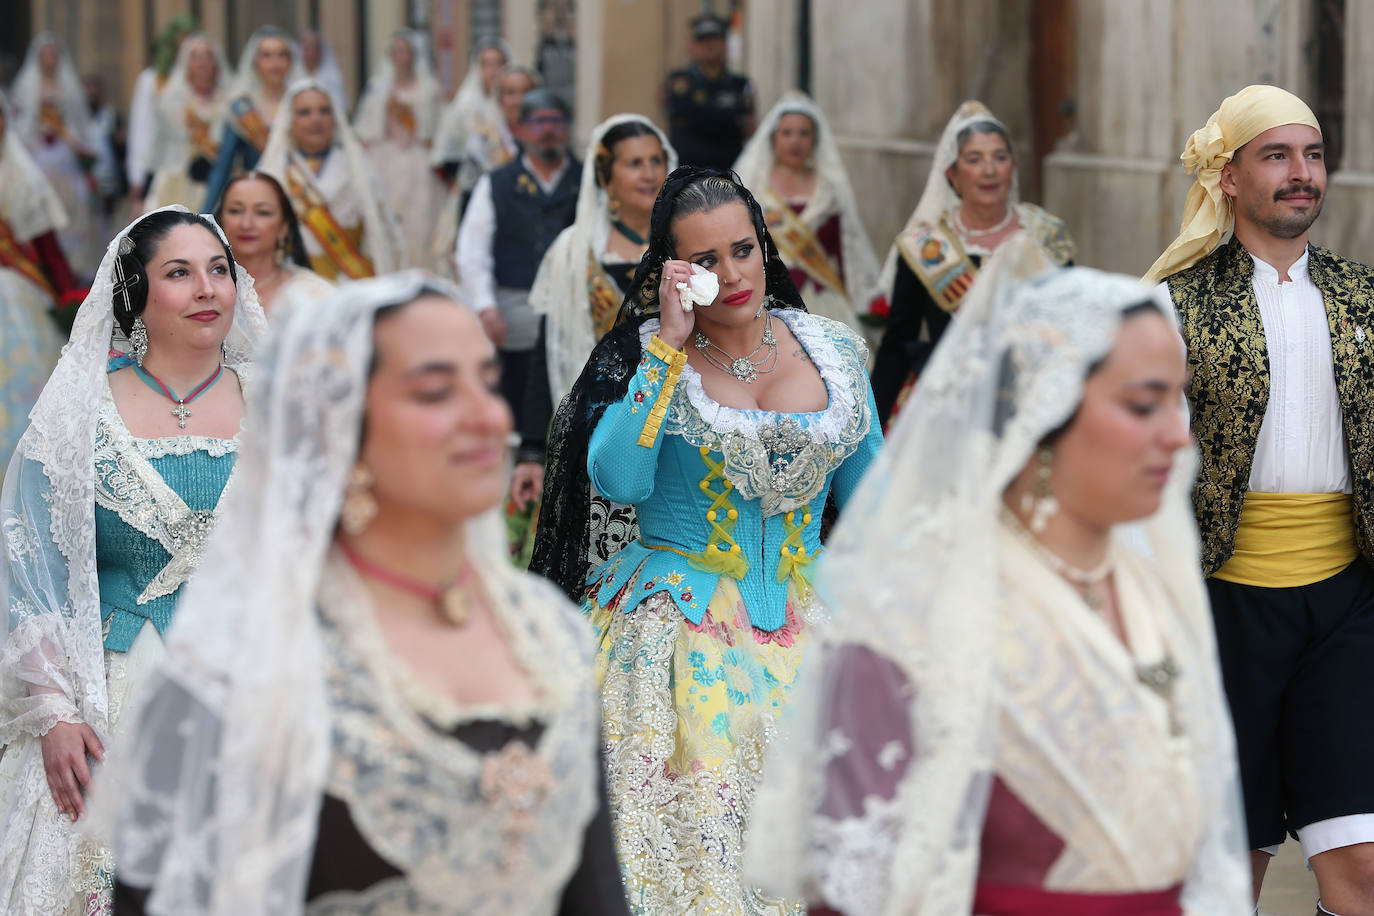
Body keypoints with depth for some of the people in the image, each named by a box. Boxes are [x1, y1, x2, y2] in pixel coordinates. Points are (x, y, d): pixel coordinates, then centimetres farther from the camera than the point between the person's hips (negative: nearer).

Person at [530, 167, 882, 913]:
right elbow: (617, 481, -17)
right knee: (694, 826, -15)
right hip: (681, 633, -3)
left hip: (805, 622, 3)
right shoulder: (643, 357, 0)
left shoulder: (834, 351, 8)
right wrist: (671, 346, -14)